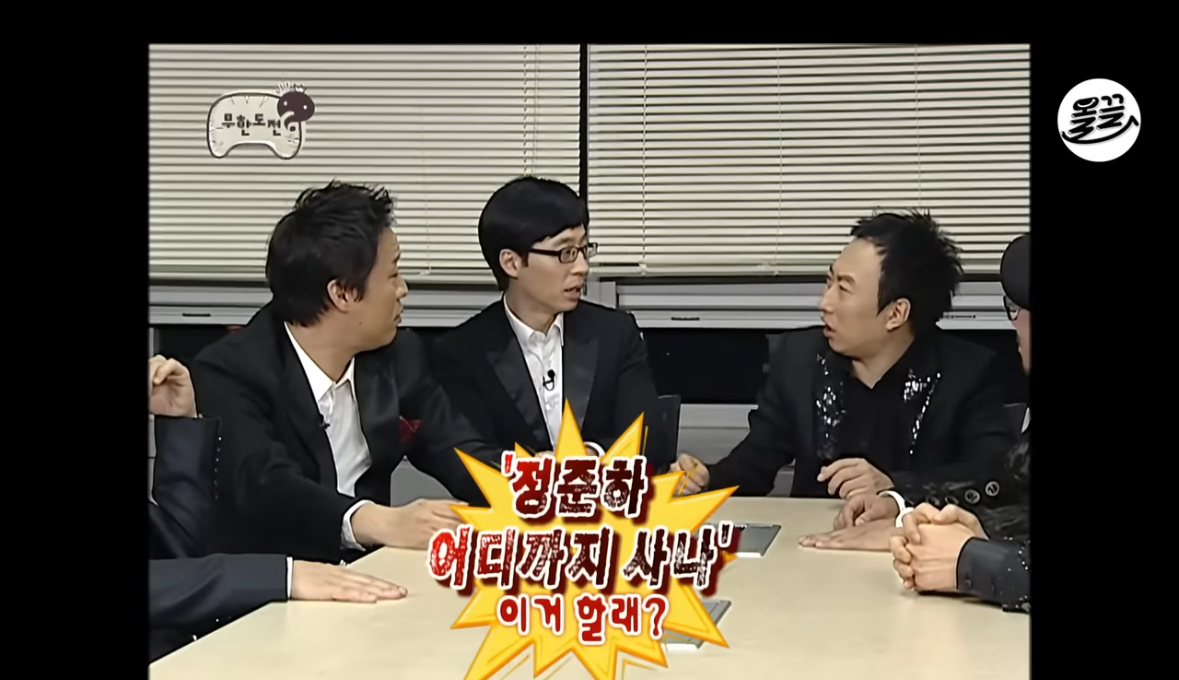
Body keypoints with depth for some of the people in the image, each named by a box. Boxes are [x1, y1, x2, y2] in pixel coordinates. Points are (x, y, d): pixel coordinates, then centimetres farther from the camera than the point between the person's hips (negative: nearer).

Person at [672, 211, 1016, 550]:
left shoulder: (966, 373, -7)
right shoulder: (799, 357, 3)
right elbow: (754, 461, 9)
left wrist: (894, 487, -28)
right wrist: (705, 480, -11)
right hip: (811, 543, 3)